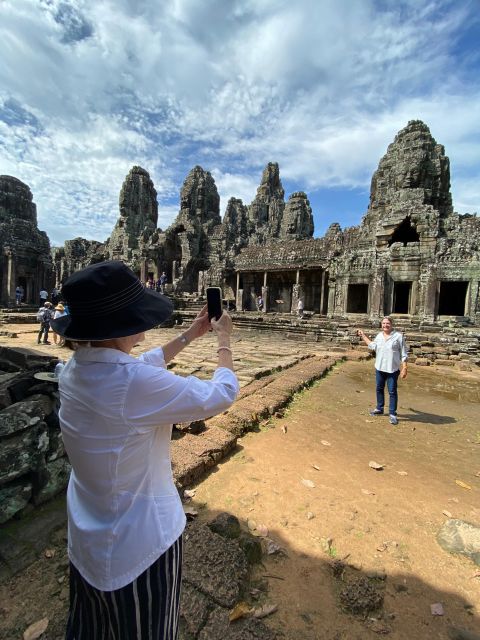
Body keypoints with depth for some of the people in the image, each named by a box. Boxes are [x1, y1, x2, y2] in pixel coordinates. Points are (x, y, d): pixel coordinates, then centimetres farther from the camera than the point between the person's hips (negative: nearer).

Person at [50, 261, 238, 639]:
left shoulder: (75, 368, -11)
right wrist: (224, 341, -7)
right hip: (139, 543, -6)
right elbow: (221, 395, -23)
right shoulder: (135, 384, -36)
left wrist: (191, 335, 10)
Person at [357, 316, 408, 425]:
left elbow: (403, 353, -8)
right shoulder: (379, 335, 7)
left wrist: (404, 368, -13)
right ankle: (379, 409, 32)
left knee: (392, 391, 2)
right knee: (379, 389, 16)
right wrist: (363, 335, 22)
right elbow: (373, 346, 22)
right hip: (379, 368, 6)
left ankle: (392, 414, 12)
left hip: (392, 369, -5)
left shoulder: (398, 336, -9)